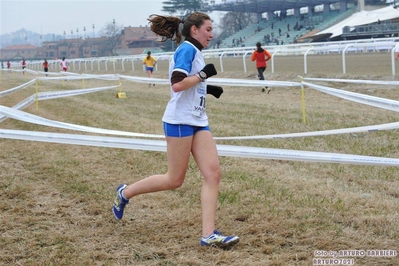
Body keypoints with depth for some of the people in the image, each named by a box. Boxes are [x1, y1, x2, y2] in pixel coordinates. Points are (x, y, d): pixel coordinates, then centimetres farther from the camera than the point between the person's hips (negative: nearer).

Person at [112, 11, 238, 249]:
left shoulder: (194, 51, 17)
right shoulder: (187, 49, -11)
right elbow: (177, 85, -23)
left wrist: (208, 89, 13)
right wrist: (203, 74, -15)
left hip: (198, 122, 9)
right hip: (180, 121, -9)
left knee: (213, 173, -5)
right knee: (175, 180, 1)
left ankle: (209, 234, -7)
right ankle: (125, 192, 21)